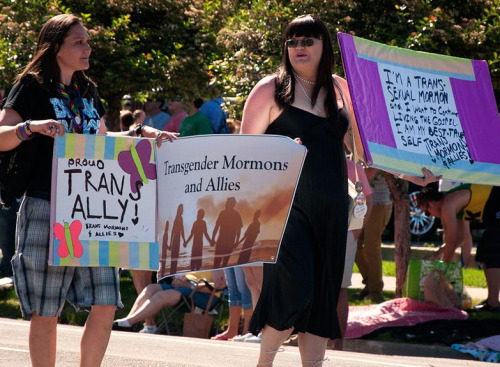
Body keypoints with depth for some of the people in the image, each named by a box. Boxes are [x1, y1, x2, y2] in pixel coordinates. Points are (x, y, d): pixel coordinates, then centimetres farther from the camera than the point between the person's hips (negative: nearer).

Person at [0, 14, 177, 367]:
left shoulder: (88, 92, 17)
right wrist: (32, 127, -30)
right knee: (46, 312, -2)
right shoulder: (32, 87, -3)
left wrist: (141, 133, 16)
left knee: (106, 305, -3)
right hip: (47, 209, -6)